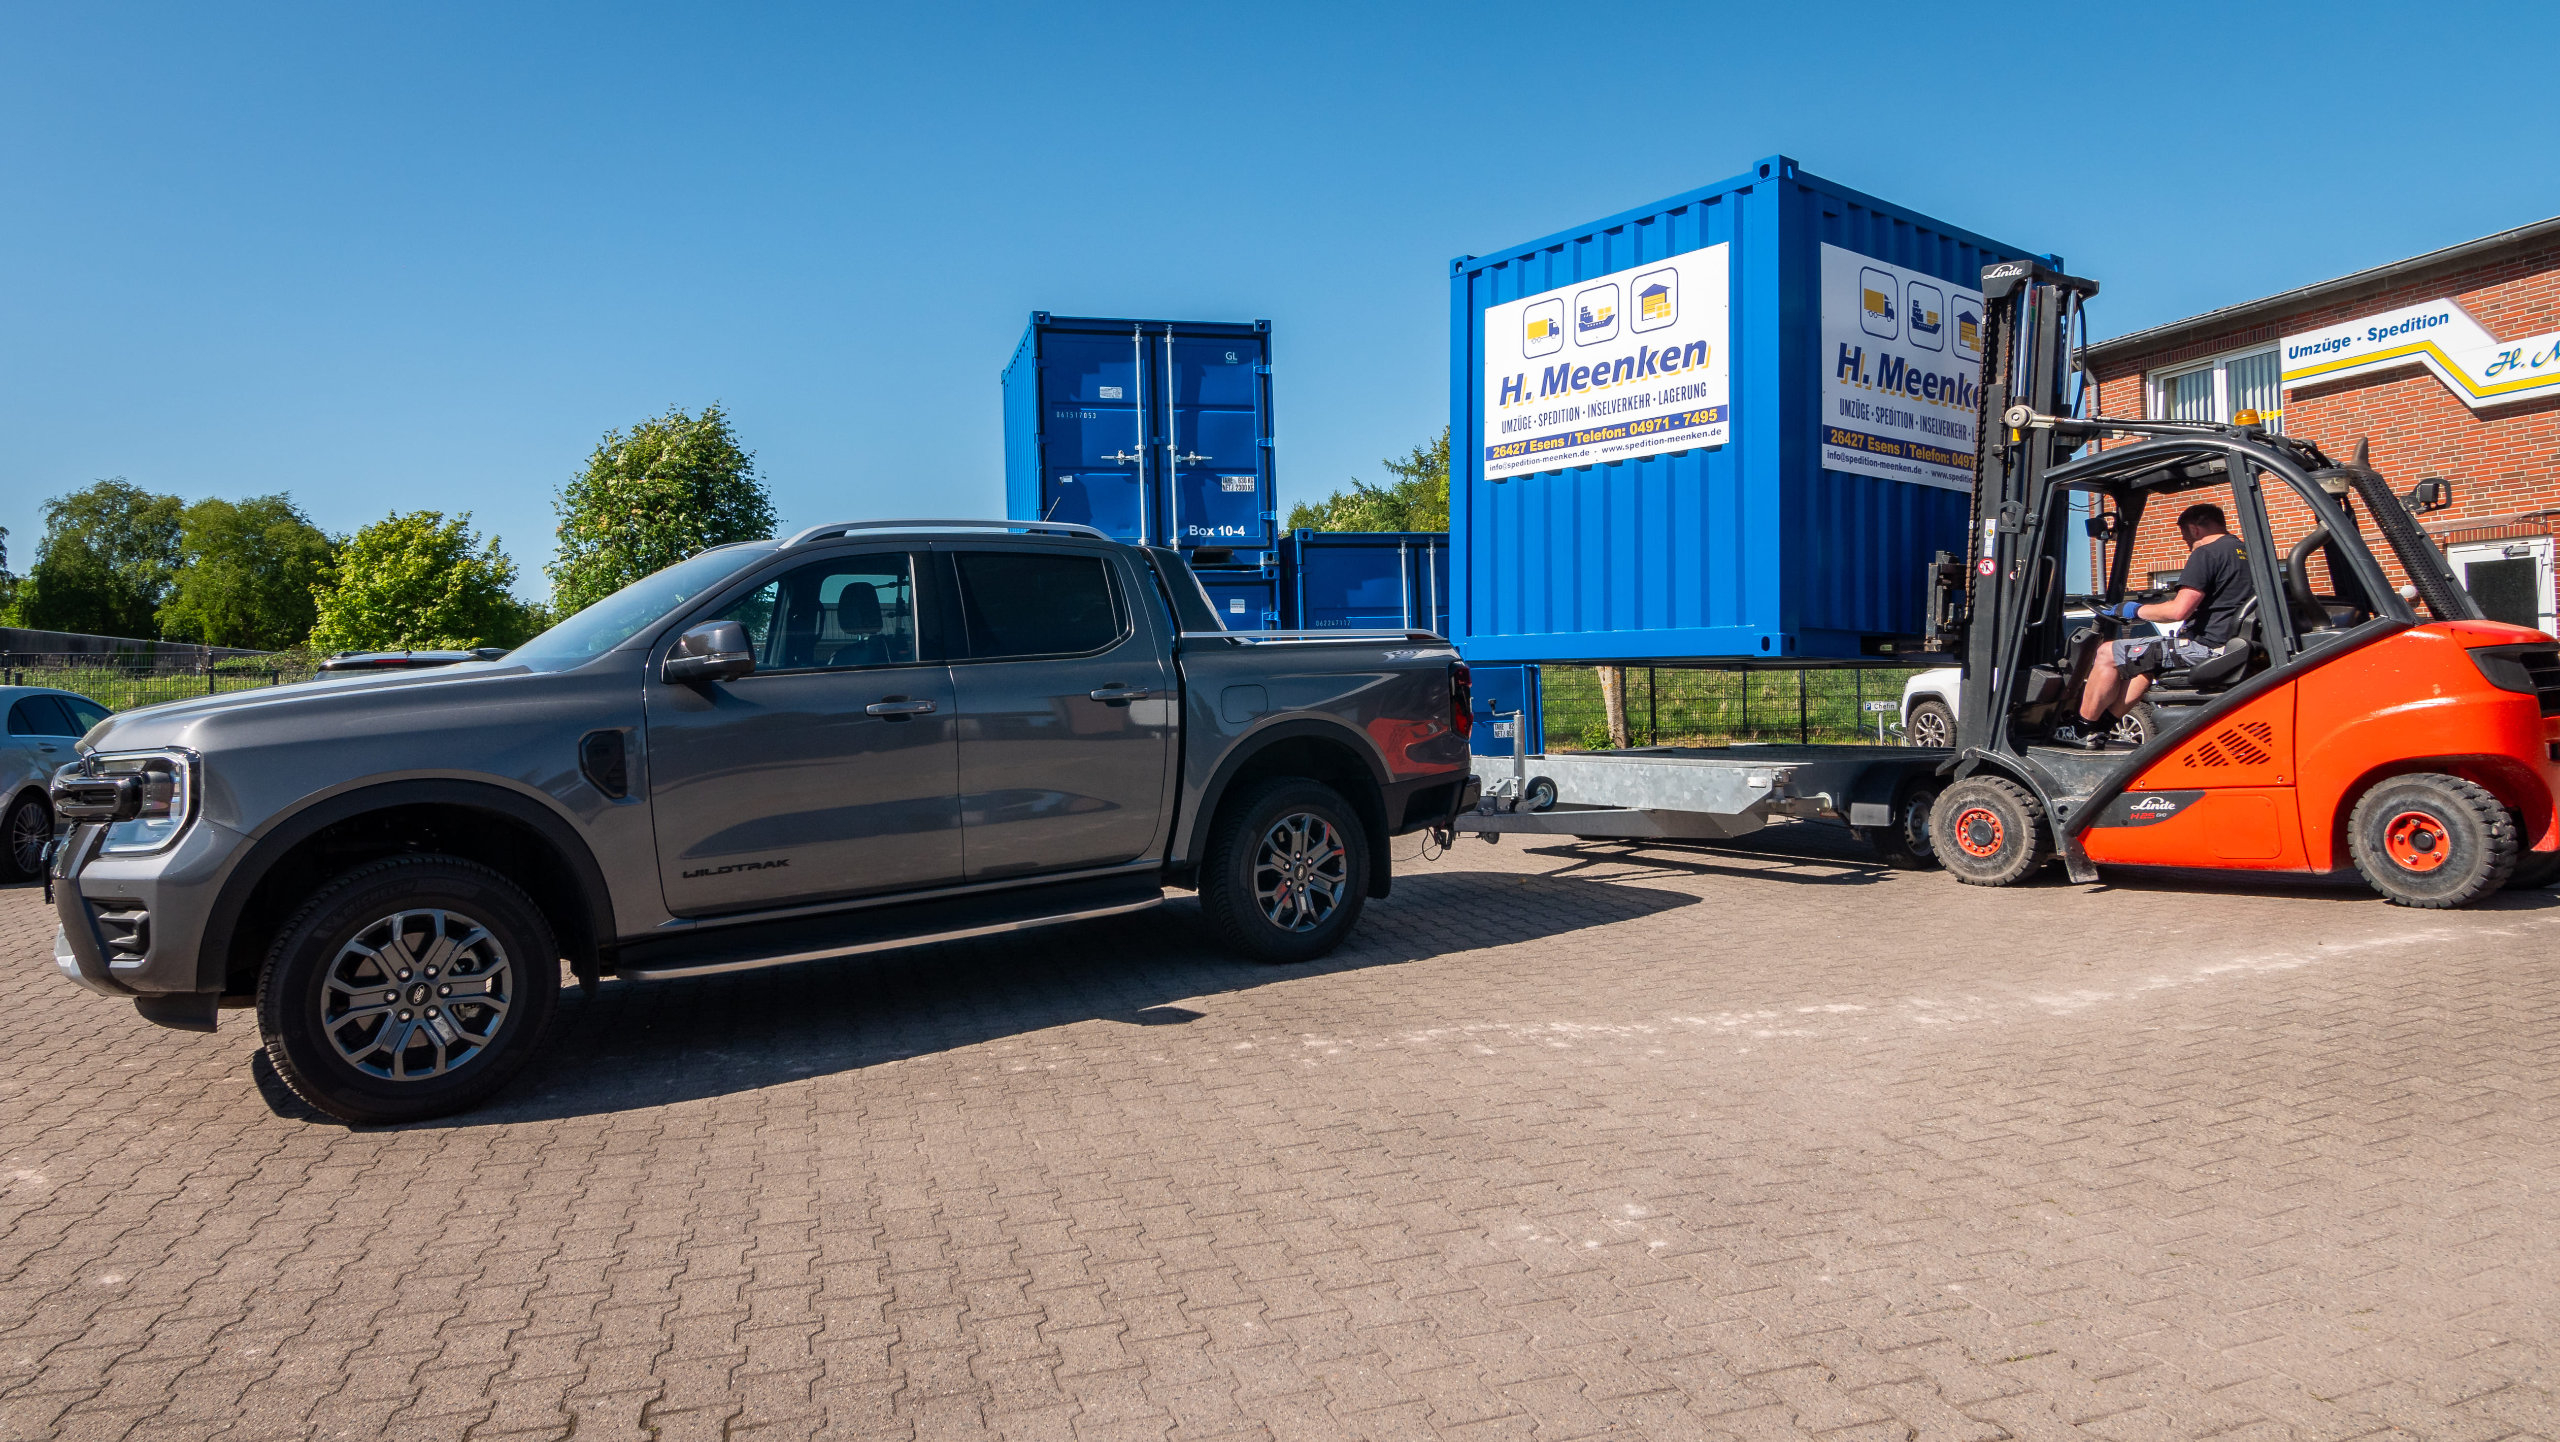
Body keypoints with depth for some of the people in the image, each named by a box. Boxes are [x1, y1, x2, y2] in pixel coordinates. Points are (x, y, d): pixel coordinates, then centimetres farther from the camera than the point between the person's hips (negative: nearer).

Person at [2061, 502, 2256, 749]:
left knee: (2107, 654, -3)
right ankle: (2099, 730, 23)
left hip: (2206, 646, -10)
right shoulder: (2244, 551, 16)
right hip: (2231, 644, 10)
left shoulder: (2206, 553, -13)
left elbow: (2179, 610, -21)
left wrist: (2136, 610, -4)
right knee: (2143, 659, 27)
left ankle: (2084, 732, 6)